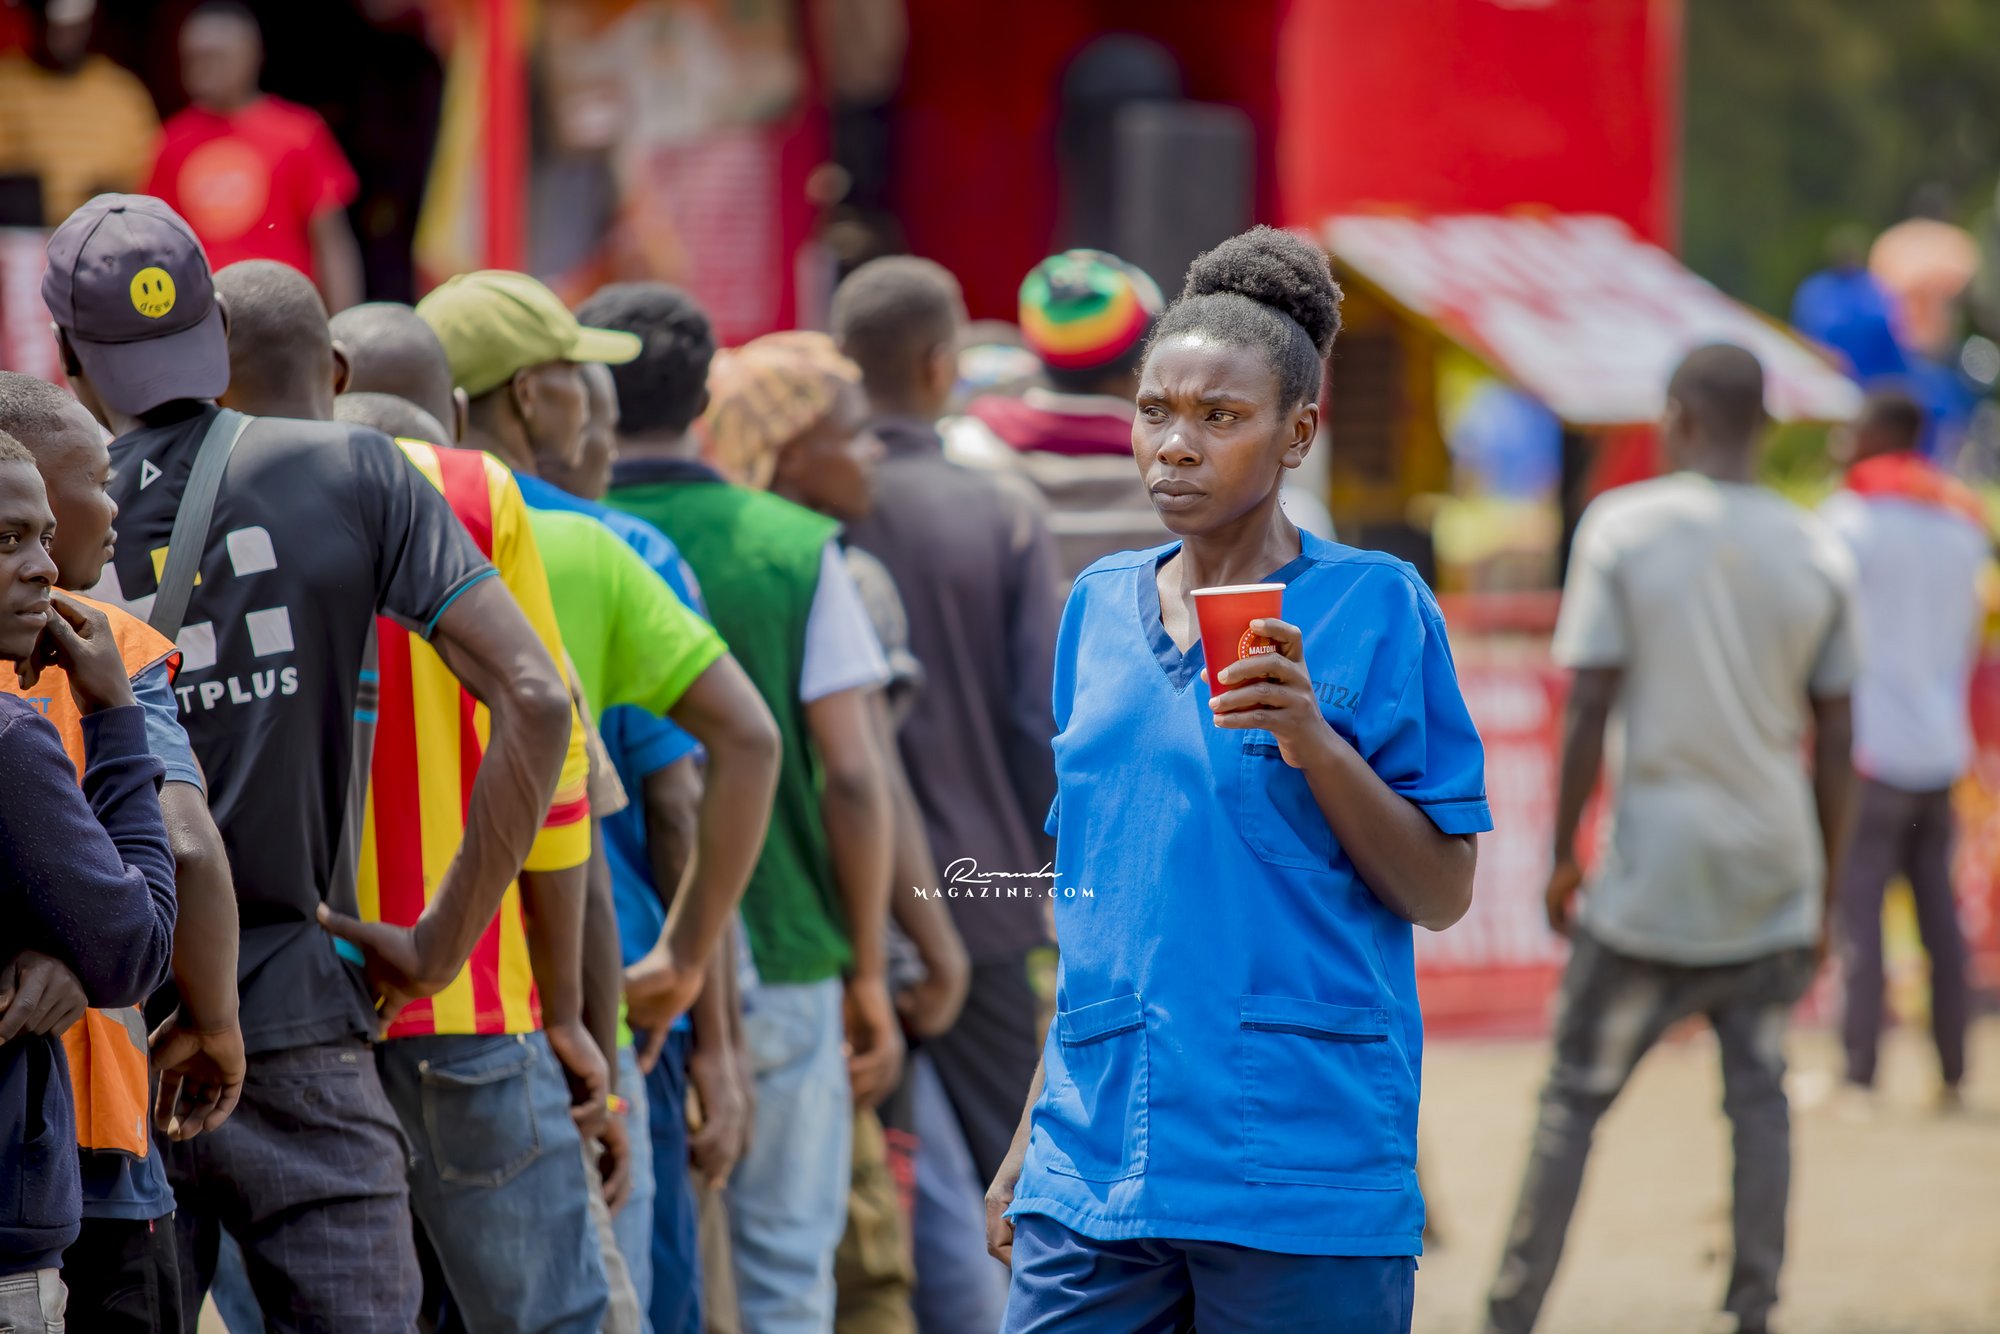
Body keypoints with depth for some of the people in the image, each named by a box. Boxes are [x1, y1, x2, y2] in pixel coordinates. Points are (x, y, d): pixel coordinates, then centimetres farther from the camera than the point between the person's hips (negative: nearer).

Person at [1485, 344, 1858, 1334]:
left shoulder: (1622, 529, -6)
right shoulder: (1818, 556, 4)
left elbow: (1588, 710, -8)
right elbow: (1835, 743, 5)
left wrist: (1563, 855, 1)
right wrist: (1824, 890, 14)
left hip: (1653, 876, -3)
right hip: (1773, 879, 3)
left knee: (1576, 1094, 5)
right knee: (1758, 1087, 11)